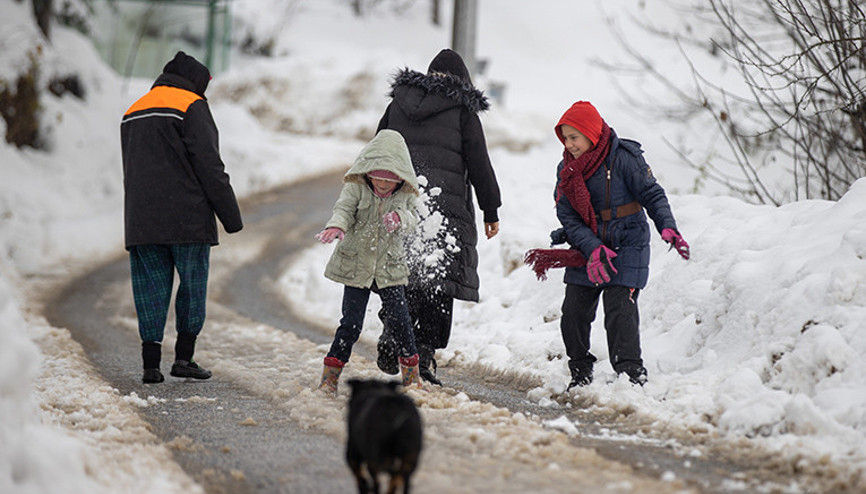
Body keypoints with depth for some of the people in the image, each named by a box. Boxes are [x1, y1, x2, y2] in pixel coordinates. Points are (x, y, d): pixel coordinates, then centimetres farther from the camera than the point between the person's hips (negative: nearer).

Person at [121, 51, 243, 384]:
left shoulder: (133, 113, 19)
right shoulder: (191, 107, -4)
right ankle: (184, 357, 1)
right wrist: (230, 215, -7)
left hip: (141, 221, 5)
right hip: (188, 219, -5)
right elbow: (209, 166, -10)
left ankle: (151, 364, -2)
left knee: (151, 288, 5)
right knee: (193, 284, 5)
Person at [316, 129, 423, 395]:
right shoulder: (356, 188, -9)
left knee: (398, 318, 0)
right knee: (351, 322, -5)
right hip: (356, 265, -2)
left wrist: (400, 218, -29)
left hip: (390, 266, 2)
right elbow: (344, 209, -14)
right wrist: (336, 226, -36)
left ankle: (411, 370, 19)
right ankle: (331, 373, 5)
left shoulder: (406, 194, -4)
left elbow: (413, 216, -6)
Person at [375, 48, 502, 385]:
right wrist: (491, 210, 4)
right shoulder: (462, 110, 0)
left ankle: (391, 340, -4)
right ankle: (424, 353, -5)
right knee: (438, 280, 0)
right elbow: (479, 163, -1)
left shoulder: (399, 102, 12)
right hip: (445, 203, -4)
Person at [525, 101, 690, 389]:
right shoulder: (566, 170, 3)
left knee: (620, 311, -15)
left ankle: (632, 376, -13)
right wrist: (592, 248, -18)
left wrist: (667, 228, -23)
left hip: (626, 249, -5)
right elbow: (568, 217, -3)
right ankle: (580, 374, 21)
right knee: (573, 313, 4)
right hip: (586, 251, 5)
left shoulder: (623, 158, -11)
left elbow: (653, 195, -7)